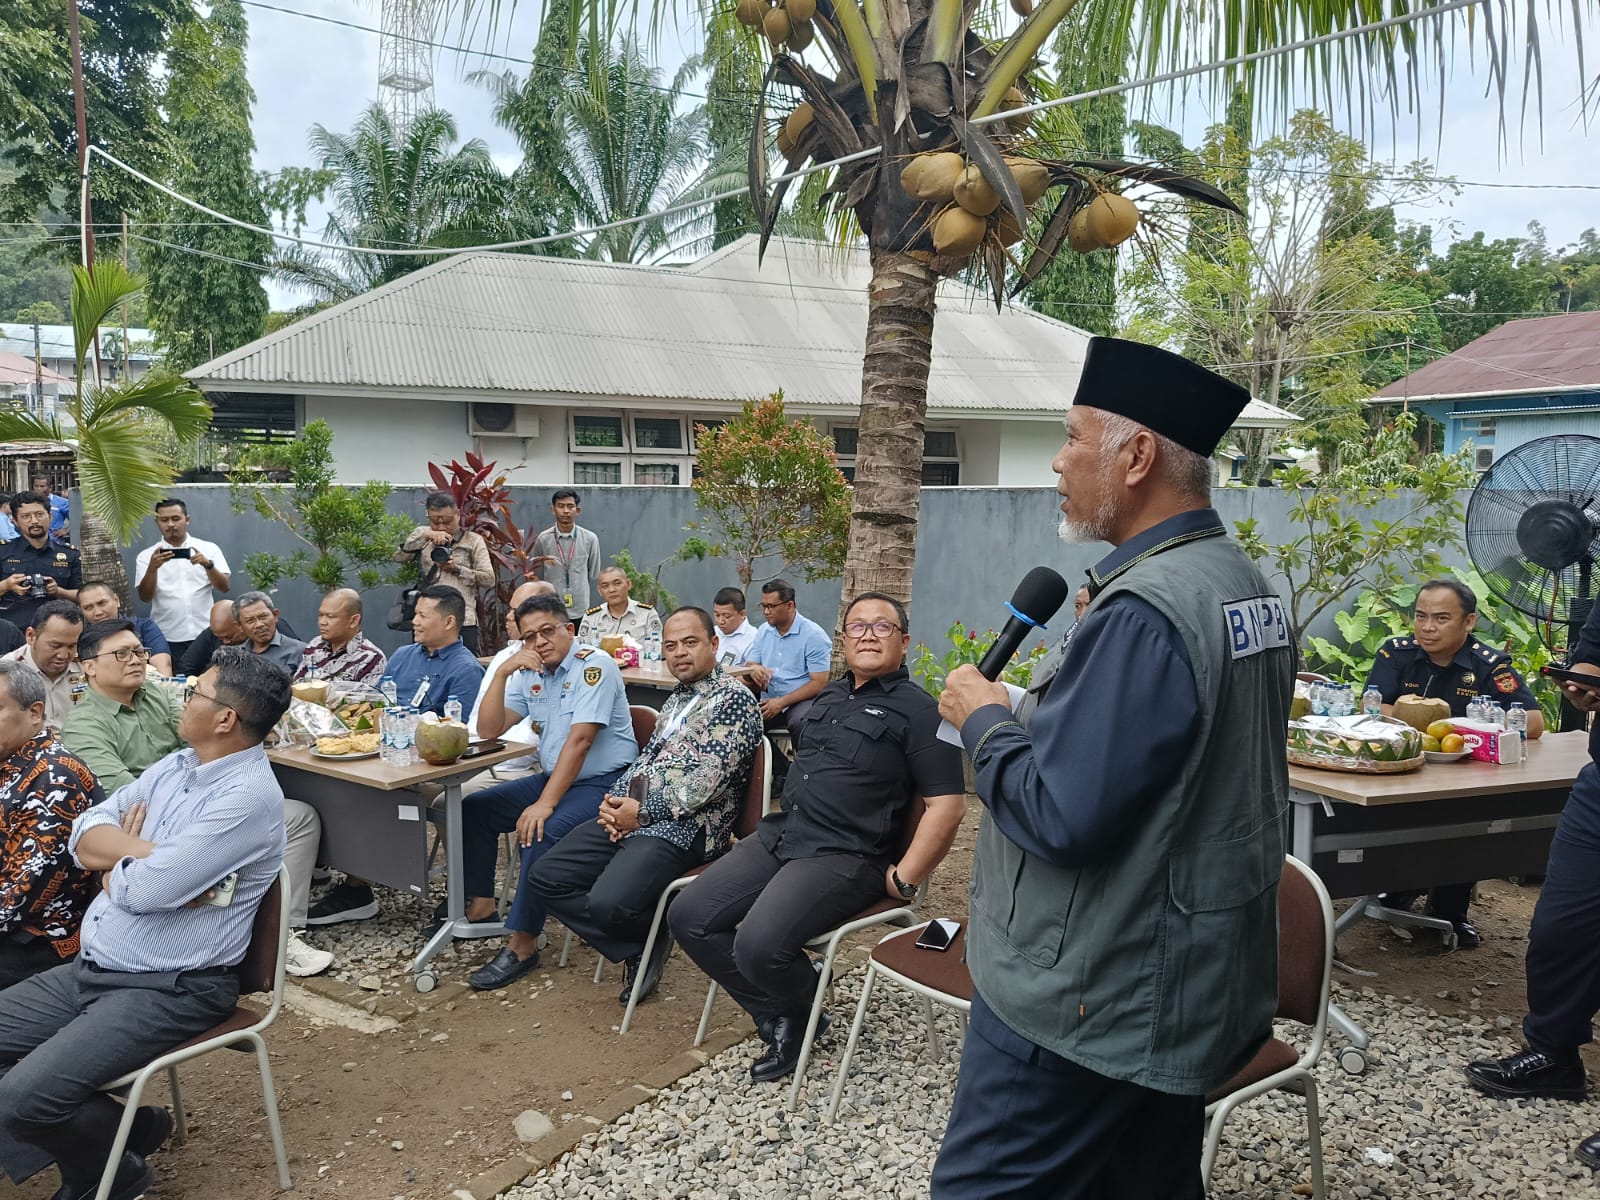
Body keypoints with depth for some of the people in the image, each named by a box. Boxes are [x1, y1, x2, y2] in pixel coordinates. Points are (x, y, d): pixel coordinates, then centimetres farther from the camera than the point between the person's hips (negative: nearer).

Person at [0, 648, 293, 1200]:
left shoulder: (248, 796, -22)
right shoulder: (175, 766, 8)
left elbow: (145, 889, -23)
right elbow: (85, 835, 4)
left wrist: (117, 854, -2)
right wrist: (143, 852, -14)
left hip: (169, 990, -9)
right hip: (89, 969, 9)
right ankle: (105, 1128, 18)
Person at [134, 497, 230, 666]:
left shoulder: (209, 549, 5)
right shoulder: (147, 556, 6)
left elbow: (225, 587, -2)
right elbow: (145, 597, -3)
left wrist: (208, 564, -18)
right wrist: (152, 568, -19)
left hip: (205, 636, 0)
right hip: (167, 640, 0)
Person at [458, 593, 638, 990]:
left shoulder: (594, 665, -17)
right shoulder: (529, 672, 7)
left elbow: (580, 740, -24)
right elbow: (488, 730, 0)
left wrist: (545, 803, -29)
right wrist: (502, 672, -12)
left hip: (603, 783, -8)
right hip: (554, 777, 9)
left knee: (541, 834, -30)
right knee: (474, 809, 4)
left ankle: (523, 944, -18)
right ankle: (480, 903, 17)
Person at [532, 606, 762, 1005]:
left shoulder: (733, 699, -9)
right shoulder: (677, 699, 20)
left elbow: (707, 780, -17)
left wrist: (642, 812, -13)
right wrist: (615, 799, 1)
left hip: (683, 827, -9)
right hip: (631, 815, 9)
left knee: (607, 903, -29)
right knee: (547, 876, 0)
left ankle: (651, 937, 7)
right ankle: (641, 949, 5)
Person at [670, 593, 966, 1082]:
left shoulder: (916, 710, -7)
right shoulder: (829, 697, 17)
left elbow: (946, 804, -13)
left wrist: (903, 880, -14)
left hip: (843, 858, -8)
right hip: (778, 836, 8)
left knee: (758, 945, -28)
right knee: (688, 917, -5)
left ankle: (803, 1013, 7)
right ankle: (777, 1016, 7)